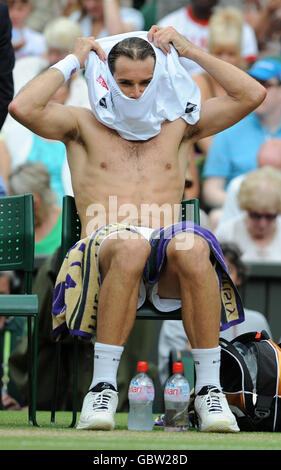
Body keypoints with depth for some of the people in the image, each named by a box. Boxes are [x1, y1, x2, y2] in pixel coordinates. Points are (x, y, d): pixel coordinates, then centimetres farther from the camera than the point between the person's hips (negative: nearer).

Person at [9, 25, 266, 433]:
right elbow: (22, 108, 2)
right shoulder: (84, 125, 21)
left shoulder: (178, 127, 26)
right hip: (104, 245, -2)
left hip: (166, 264, 2)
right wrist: (73, 62, 12)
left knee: (192, 246, -39)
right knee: (129, 245, -42)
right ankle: (103, 387, -38)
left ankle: (209, 388, -35)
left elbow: (251, 95, 19)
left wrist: (190, 51, 20)